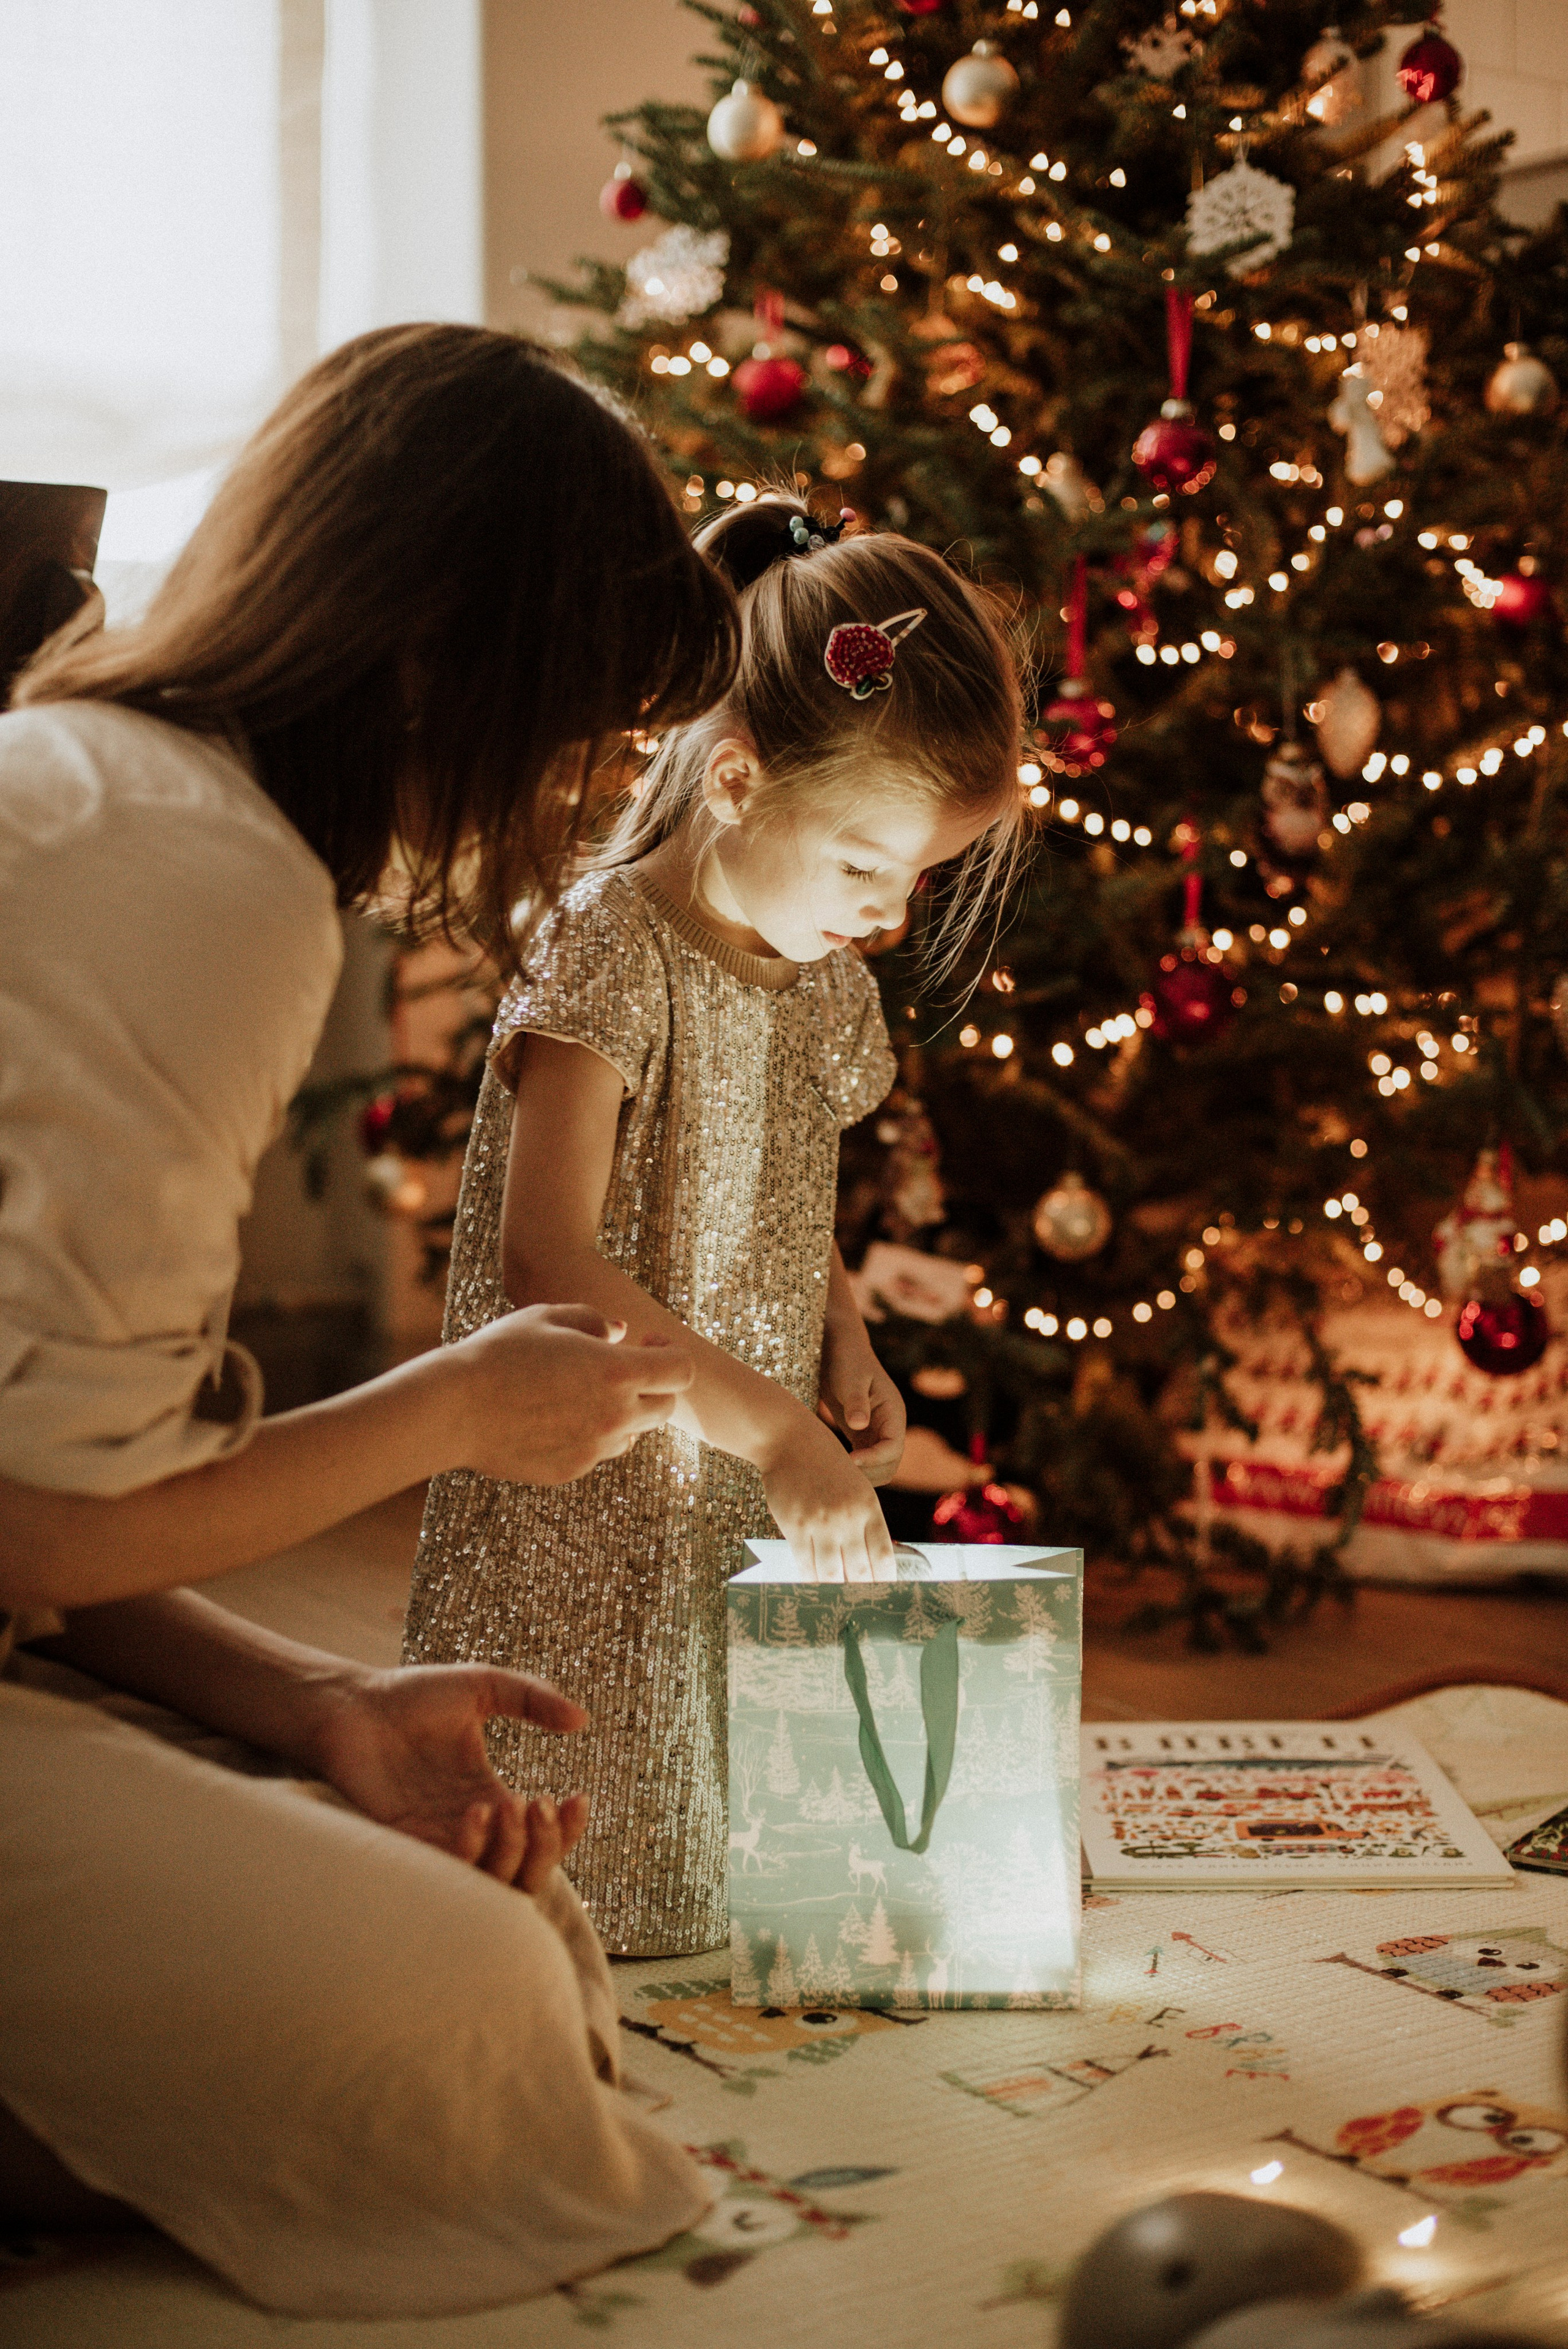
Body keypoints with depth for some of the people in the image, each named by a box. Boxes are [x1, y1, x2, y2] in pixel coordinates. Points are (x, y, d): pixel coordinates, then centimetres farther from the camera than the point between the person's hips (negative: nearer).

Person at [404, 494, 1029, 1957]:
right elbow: (548, 1260, -25)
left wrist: (843, 1346, 1)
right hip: (591, 1513, -7)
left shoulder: (829, 986, 8)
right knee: (594, 1884, -1)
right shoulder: (610, 954, -17)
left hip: (763, 1507, 7)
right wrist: (772, 1428, -27)